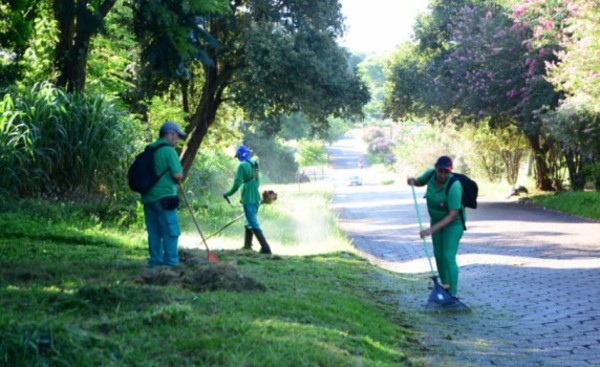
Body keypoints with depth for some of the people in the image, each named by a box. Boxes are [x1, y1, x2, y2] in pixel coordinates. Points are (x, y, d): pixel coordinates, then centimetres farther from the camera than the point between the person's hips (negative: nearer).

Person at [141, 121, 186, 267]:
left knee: (154, 232, 11)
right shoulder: (168, 150, -11)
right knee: (171, 232, -4)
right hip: (164, 197, -8)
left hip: (149, 197, 8)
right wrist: (180, 177, 7)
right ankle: (171, 263, -6)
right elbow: (178, 175, -16)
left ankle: (156, 262, 12)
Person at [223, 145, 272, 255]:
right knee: (249, 222, 21)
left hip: (248, 199, -8)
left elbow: (237, 183, -16)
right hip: (256, 198, 8)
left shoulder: (243, 165, -13)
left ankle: (265, 248, -15)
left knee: (254, 224, -8)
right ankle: (247, 245, 29)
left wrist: (228, 194, -4)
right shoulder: (254, 164, 11)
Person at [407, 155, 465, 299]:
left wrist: (432, 230, -37)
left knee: (449, 256, -15)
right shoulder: (431, 174, -15)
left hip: (453, 223, -7)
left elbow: (452, 215, -34)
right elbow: (419, 182, 9)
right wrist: (413, 180, -16)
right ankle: (445, 285, 33)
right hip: (437, 220, 7)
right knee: (438, 254, 14)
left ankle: (453, 294, -14)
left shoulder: (454, 187, -34)